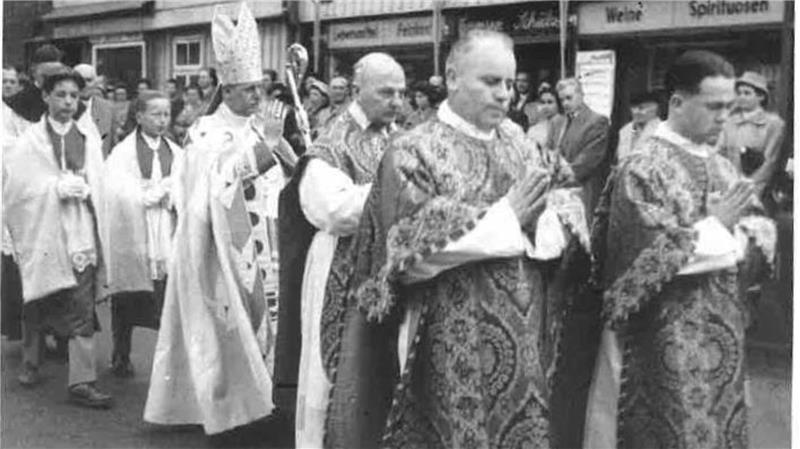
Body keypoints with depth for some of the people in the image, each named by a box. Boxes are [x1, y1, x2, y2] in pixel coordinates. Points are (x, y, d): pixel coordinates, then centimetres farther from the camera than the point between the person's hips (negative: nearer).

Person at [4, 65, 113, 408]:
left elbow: (98, 183, 9)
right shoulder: (29, 141, 0)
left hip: (80, 231, 1)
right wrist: (58, 187, -12)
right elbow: (18, 187, -6)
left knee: (82, 310, -5)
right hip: (41, 232, -1)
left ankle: (82, 381, -3)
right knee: (35, 304, 14)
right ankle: (30, 362, 37)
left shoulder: (89, 136, 7)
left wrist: (81, 188, -7)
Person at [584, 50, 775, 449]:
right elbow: (648, 258, -20)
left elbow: (754, 227, 12)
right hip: (668, 340, -7)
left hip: (723, 330, 7)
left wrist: (753, 235, -11)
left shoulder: (721, 167, 9)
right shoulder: (643, 170, -13)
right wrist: (716, 226, -15)